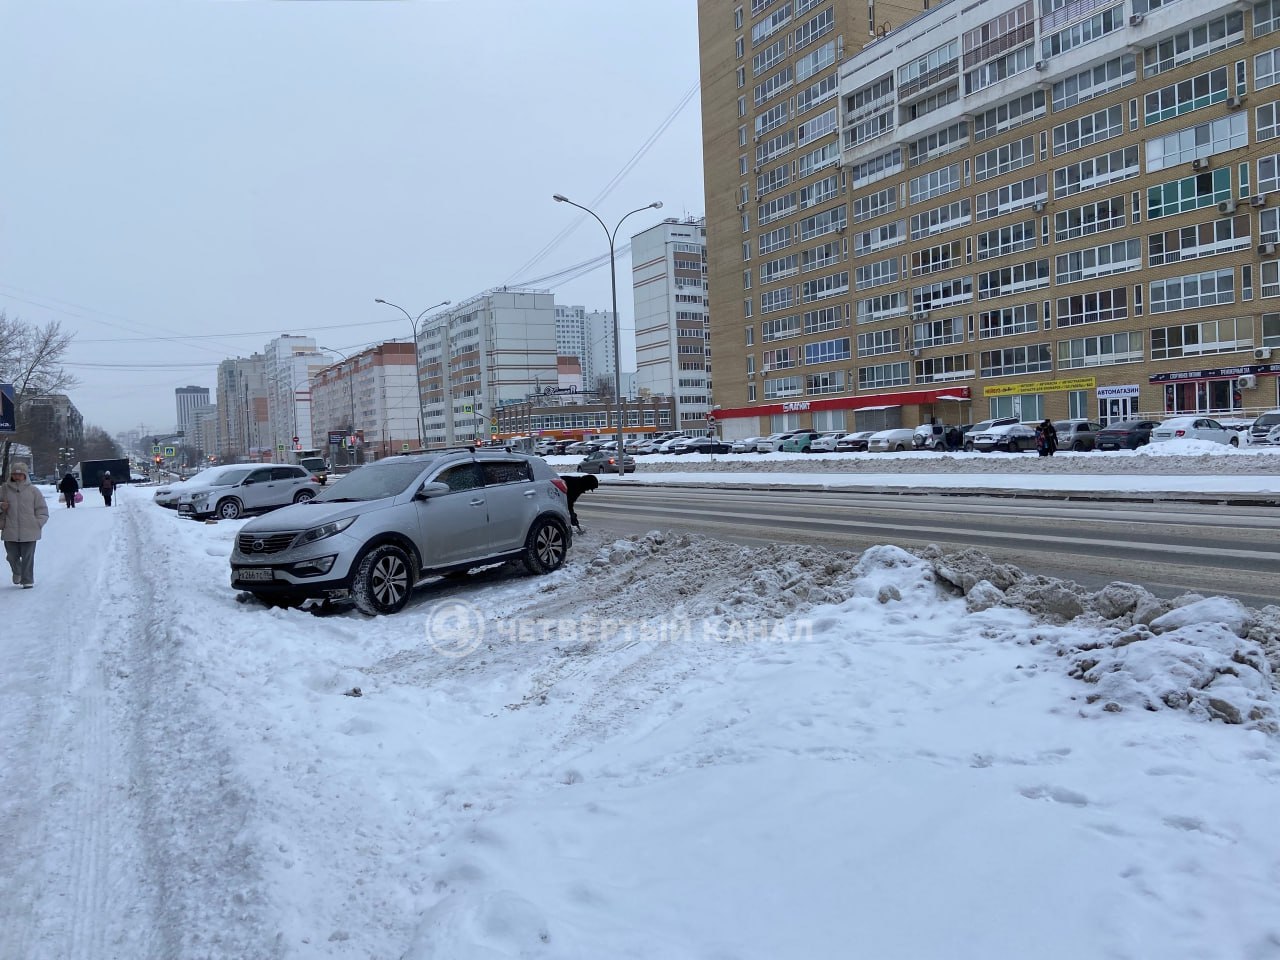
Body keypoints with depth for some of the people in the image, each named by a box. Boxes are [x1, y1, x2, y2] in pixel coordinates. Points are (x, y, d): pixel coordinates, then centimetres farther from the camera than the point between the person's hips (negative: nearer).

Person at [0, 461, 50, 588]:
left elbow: (43, 510, 6)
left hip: (29, 532, -2)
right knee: (12, 556, 12)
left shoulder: (33, 490, 2)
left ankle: (28, 580, 12)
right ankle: (17, 573, 40)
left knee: (28, 557, 1)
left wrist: (38, 523, -4)